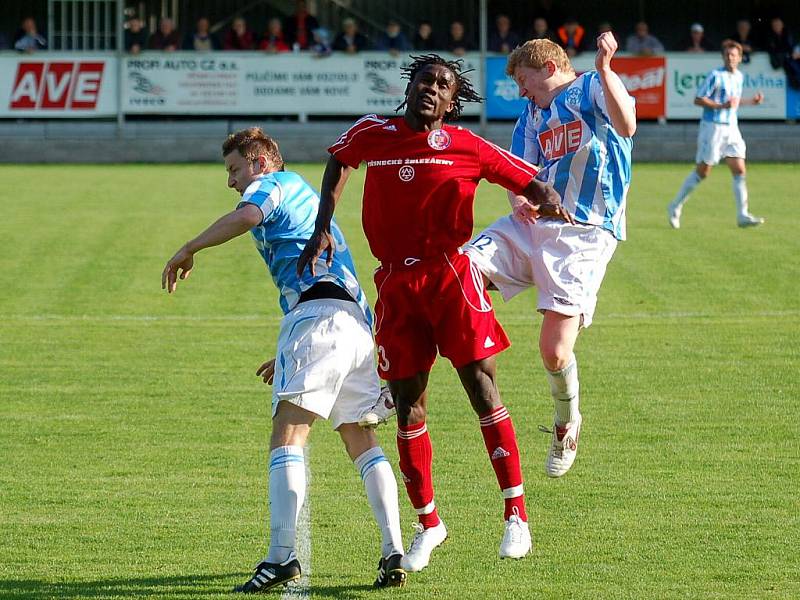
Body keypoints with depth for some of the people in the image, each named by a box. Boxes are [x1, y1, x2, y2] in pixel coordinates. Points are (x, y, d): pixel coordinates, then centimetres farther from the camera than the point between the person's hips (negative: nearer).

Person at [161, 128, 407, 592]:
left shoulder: (274, 183, 8)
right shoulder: (306, 196, 35)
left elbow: (246, 216, -17)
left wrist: (187, 251, -8)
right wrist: (288, 356, 39)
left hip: (317, 315, -9)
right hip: (358, 322, 9)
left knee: (287, 435, -13)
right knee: (361, 440, 14)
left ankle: (282, 557, -24)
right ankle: (394, 553, 5)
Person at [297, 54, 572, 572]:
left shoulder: (468, 148, -3)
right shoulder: (374, 135, 3)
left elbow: (530, 181, 3)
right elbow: (339, 162, 24)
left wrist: (547, 202, -21)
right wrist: (322, 230, 15)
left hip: (449, 275, -2)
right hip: (396, 284, 2)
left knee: (482, 384, -10)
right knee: (408, 403, 4)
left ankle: (516, 514, -6)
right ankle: (428, 524, 18)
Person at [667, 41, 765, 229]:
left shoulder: (739, 77, 13)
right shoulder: (716, 76, -11)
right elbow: (698, 100, -13)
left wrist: (751, 101, 17)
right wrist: (721, 106, -22)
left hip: (731, 129, 6)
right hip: (713, 127, -6)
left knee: (739, 170, -4)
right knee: (702, 171, -1)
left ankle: (743, 215, -3)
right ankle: (675, 207, 13)